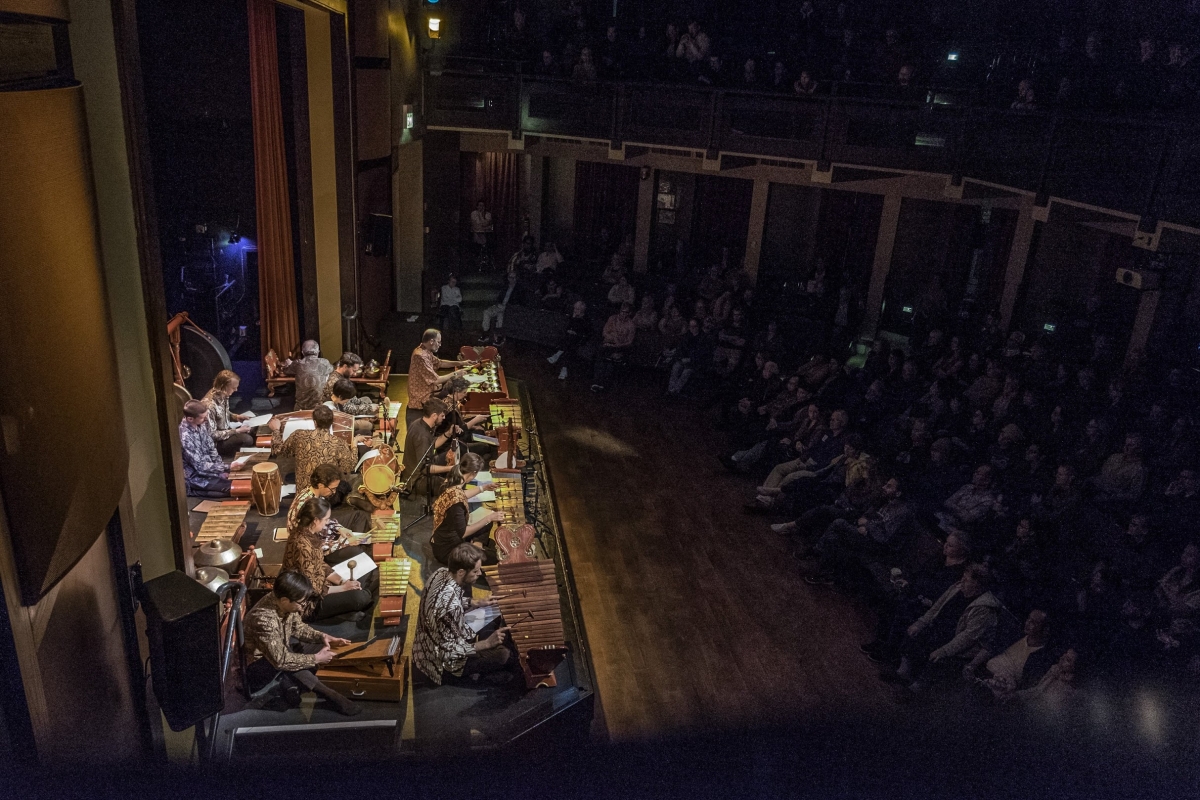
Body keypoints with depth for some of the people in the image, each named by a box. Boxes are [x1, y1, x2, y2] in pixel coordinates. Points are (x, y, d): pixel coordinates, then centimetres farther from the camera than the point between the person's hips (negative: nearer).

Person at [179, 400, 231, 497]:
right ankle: (193, 491, -5)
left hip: (208, 467, 8)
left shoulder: (201, 424, -4)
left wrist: (221, 469, -4)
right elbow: (200, 466, -25)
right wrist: (227, 468, -25)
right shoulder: (185, 436, -29)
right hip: (195, 476, -8)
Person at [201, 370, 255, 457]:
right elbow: (212, 435, -25)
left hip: (225, 430, 9)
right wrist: (237, 431, -24)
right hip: (215, 442, -9)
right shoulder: (209, 405, -31)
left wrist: (237, 417, -2)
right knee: (247, 439, -26)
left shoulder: (223, 395, -5)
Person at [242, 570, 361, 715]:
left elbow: (298, 627, 5)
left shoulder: (284, 603, -14)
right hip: (257, 666, -8)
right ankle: (328, 694, -23)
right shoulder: (263, 619, -37)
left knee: (322, 647, -3)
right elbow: (280, 660, -35)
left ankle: (289, 683, -11)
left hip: (281, 649, 8)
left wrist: (322, 636, -12)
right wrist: (316, 659, -26)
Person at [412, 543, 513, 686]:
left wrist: (476, 603, 3)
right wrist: (487, 643, -29)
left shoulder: (441, 572, -12)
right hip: (441, 663, -9)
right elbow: (449, 653, -30)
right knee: (503, 655, -11)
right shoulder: (451, 606, -38)